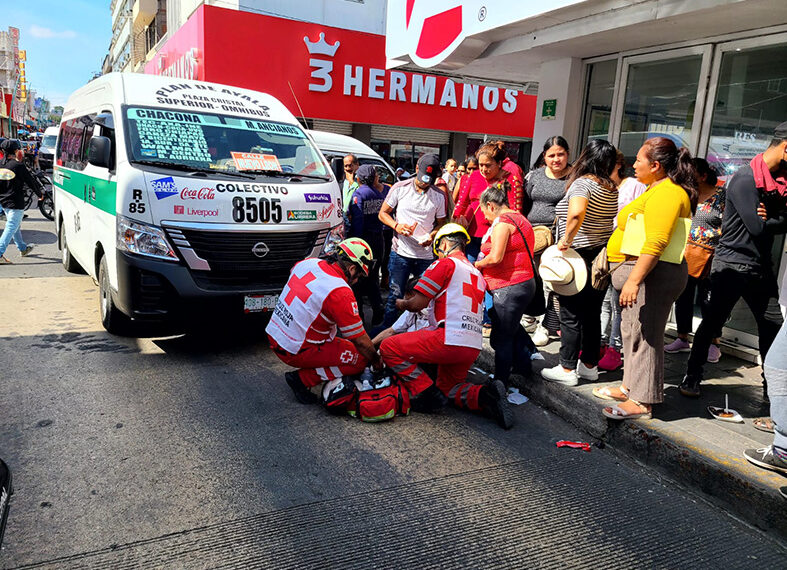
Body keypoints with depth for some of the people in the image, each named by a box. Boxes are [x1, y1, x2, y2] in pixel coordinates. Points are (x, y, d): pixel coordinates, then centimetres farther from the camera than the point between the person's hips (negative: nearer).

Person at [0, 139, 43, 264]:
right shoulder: (18, 166, -15)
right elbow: (30, 181, -7)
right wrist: (40, 194, 7)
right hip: (15, 202, -8)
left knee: (15, 226, 22)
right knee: (11, 228, -5)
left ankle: (23, 248, 37)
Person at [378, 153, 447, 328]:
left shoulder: (439, 196, 3)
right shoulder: (400, 188, 0)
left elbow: (441, 222, 12)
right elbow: (383, 213, 5)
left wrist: (432, 236, -10)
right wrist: (397, 226, -14)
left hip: (426, 255, 1)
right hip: (400, 253, -1)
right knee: (395, 296, 2)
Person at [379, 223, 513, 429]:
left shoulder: (445, 263, -1)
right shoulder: (477, 274, 23)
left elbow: (417, 304, -5)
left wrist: (402, 304, 17)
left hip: (450, 339, -8)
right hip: (474, 346, 9)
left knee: (389, 348, 1)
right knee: (448, 387, 26)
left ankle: (429, 394, -2)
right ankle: (485, 395, -1)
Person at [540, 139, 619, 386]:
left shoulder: (582, 183, -15)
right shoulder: (613, 188, 9)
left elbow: (577, 212, -33)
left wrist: (567, 238, -24)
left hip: (579, 256, -7)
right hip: (603, 256, 8)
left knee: (571, 315, 2)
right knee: (592, 314, 15)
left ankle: (567, 369, 9)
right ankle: (590, 365, 25)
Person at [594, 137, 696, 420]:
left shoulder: (665, 194, -17)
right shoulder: (660, 188, 18)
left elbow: (655, 244, -27)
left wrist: (634, 280, -30)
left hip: (651, 273, -11)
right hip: (641, 272, 11)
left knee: (644, 334, -6)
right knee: (633, 331, 17)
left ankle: (641, 401, 2)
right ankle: (630, 386, 29)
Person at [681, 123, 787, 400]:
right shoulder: (745, 179, -16)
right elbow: (758, 227, -22)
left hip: (761, 267, 8)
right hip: (733, 265, -7)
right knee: (713, 322, 1)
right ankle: (692, 378, 14)